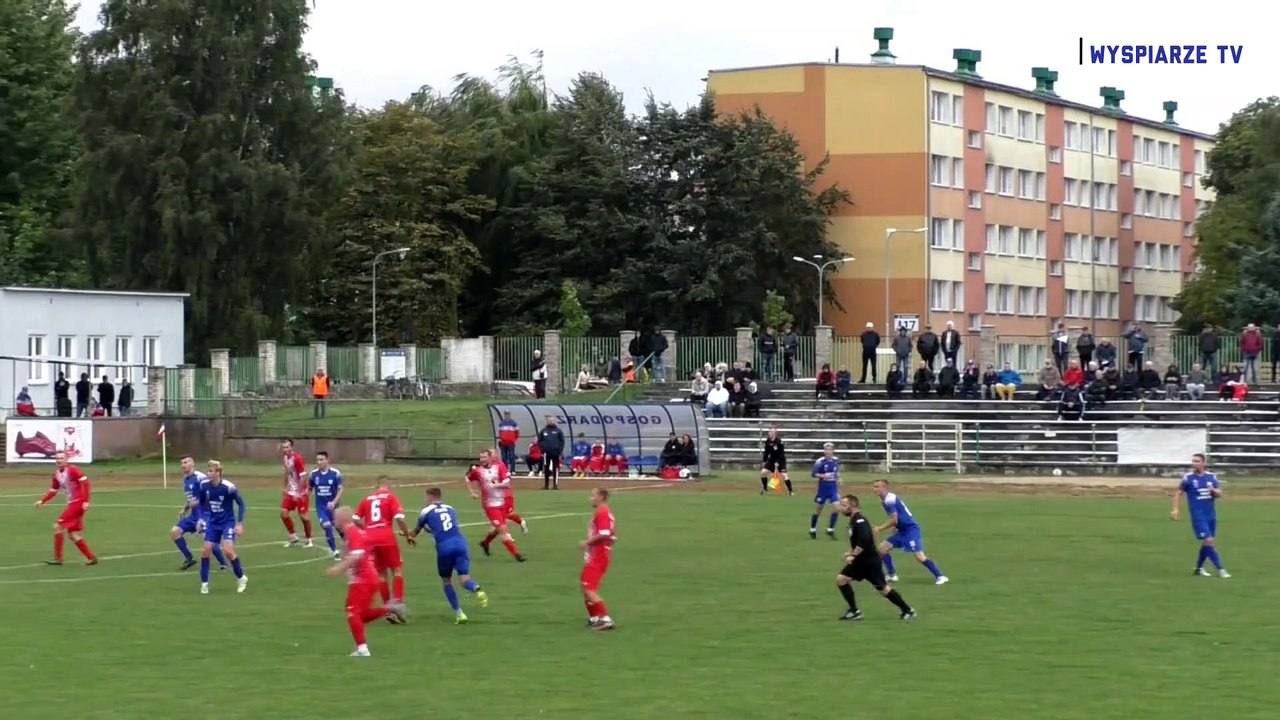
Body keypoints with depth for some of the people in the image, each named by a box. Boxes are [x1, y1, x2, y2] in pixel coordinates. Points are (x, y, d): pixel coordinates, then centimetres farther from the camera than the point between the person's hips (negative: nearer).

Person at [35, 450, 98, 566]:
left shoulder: (72, 470, -13)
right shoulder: (57, 474, 12)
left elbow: (86, 484, -16)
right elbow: (53, 491, 19)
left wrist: (85, 501, -22)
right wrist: (42, 501, 5)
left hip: (78, 503, -9)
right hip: (71, 504, 9)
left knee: (58, 526, -11)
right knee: (72, 534, 9)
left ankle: (58, 558, -7)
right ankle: (91, 557, 15)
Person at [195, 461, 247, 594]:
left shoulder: (228, 487, -22)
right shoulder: (204, 485, -8)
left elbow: (241, 503, -10)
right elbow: (202, 503, 11)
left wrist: (240, 523, -13)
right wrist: (202, 518, 0)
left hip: (228, 522, -5)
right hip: (213, 523, 5)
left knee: (228, 550, -19)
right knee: (205, 549, -6)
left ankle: (241, 578, 4)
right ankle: (204, 583, 7)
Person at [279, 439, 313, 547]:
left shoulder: (297, 459, -21)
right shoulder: (284, 458, 3)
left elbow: (302, 477, -21)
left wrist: (298, 493, -22)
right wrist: (286, 488, 18)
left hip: (300, 492, -7)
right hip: (290, 491, 7)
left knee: (303, 516, 0)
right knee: (283, 513, 1)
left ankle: (309, 540, 15)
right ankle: (293, 537, 17)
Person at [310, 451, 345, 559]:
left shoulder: (335, 473, -12)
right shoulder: (314, 474, -4)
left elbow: (340, 490, -10)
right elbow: (309, 488, 10)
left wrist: (334, 502, -21)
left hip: (333, 505, -1)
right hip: (321, 506, 1)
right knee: (327, 526, -15)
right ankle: (335, 551, -1)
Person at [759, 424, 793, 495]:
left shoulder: (779, 442, -21)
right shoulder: (767, 441, -3)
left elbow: (781, 454, -21)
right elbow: (766, 452, 9)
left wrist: (777, 463, -26)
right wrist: (764, 461, 7)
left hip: (780, 460, -6)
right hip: (771, 460, 6)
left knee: (784, 475, -19)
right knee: (763, 472, -6)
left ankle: (791, 490, -6)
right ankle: (765, 489, 13)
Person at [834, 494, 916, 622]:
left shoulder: (860, 521, -21)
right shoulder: (853, 521, 10)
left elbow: (864, 541, -33)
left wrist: (853, 555, -28)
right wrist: (851, 553, 11)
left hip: (870, 561, -10)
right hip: (860, 560, 10)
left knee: (883, 589, 0)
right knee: (841, 579, 0)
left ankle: (908, 610, 13)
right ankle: (854, 611, 5)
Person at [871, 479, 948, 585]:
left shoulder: (889, 500, -18)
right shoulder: (887, 499, 13)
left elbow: (894, 520, -21)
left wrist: (880, 529, -10)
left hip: (911, 529, -10)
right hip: (902, 531, 10)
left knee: (919, 555, -15)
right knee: (883, 548, 8)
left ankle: (940, 577, -10)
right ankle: (892, 576, 13)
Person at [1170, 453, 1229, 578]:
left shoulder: (1211, 477, 5)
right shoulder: (1188, 478, -3)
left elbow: (1219, 494, 8)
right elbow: (1179, 493, 7)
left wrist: (1214, 490, -14)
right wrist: (1176, 509, -1)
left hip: (1211, 515, 5)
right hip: (1198, 516, -5)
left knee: (1208, 543, 9)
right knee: (1208, 541, -13)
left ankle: (1199, 568, 25)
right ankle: (1220, 569, -10)